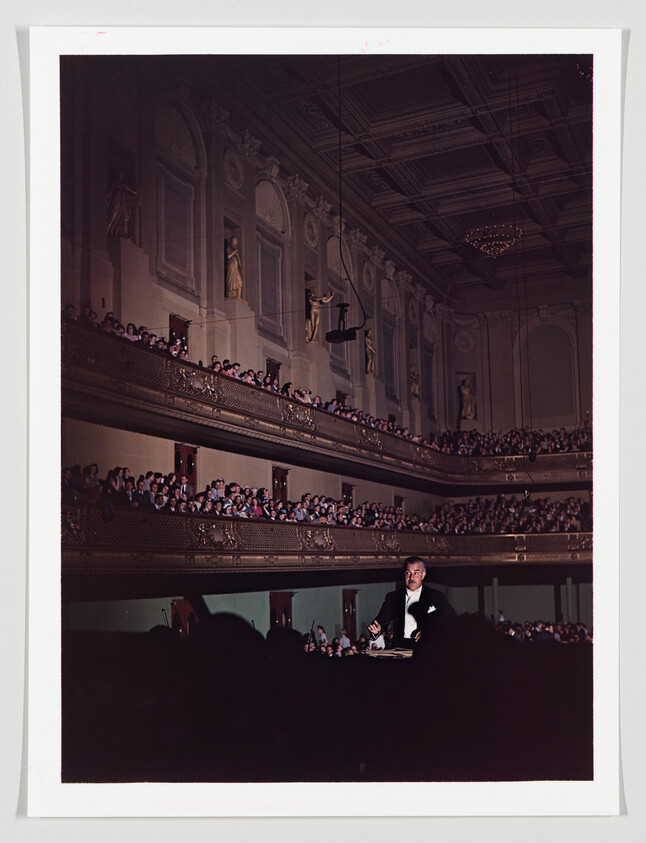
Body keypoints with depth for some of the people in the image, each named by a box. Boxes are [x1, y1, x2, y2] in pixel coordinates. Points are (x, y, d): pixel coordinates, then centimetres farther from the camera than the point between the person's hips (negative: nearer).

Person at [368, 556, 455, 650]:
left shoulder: (436, 596, 11)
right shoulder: (392, 597, 19)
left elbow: (450, 616, -3)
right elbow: (381, 620, 17)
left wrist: (427, 630, -17)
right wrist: (377, 630, -8)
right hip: (400, 647, 2)